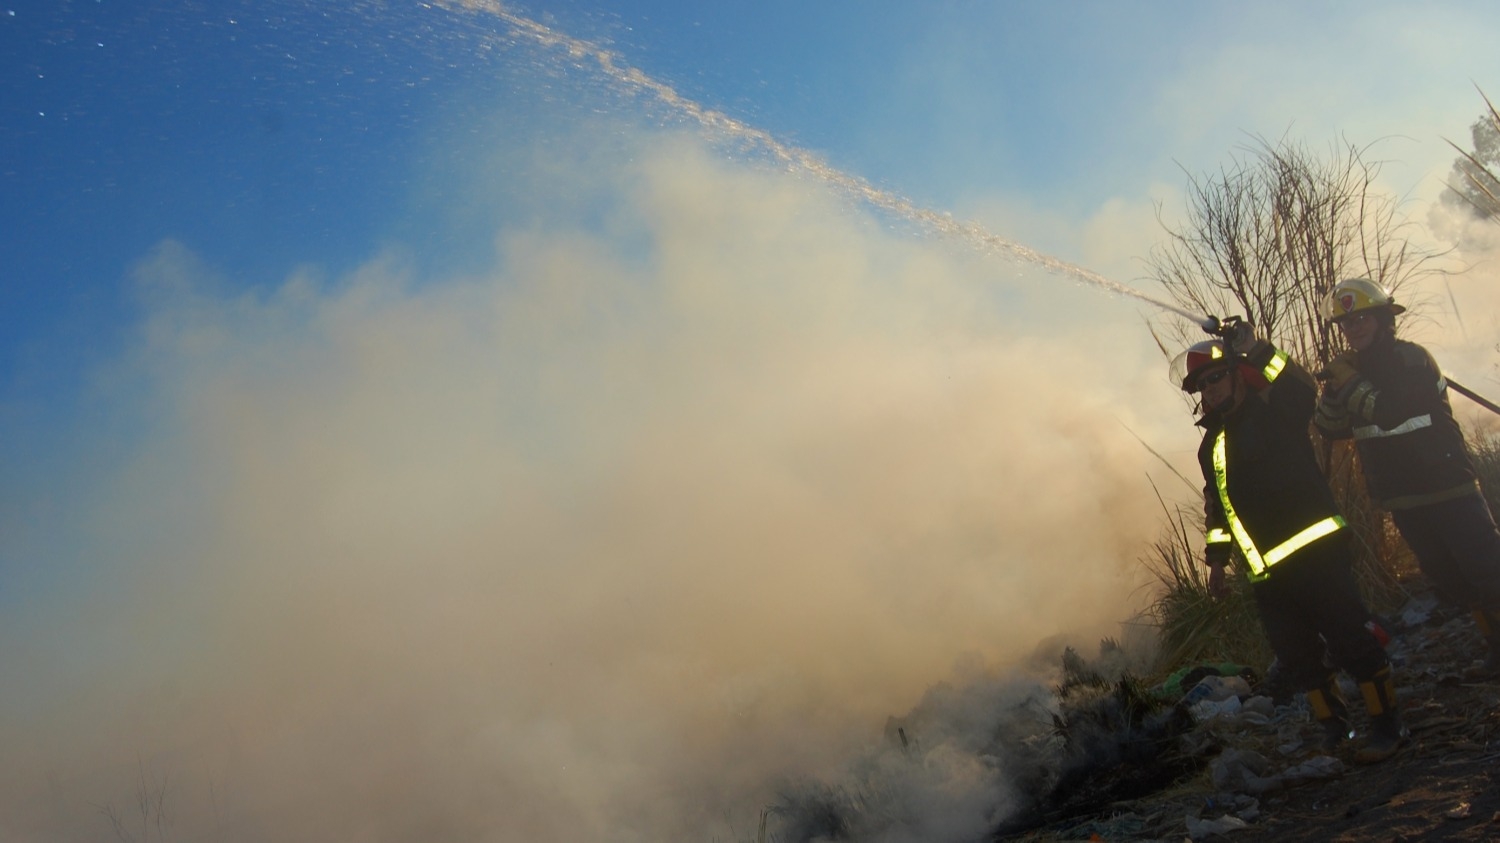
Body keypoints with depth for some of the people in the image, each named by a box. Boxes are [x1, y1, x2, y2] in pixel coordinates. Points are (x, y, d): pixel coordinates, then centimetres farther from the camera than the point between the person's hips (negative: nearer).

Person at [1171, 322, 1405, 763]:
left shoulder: (1276, 413, -1)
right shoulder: (1212, 445, 17)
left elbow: (1303, 390, -23)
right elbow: (1217, 504, 24)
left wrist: (1254, 351, -32)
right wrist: (1217, 557, 20)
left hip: (1316, 552, -6)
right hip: (1267, 574, 7)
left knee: (1350, 639, -6)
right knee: (1297, 658, 9)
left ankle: (1387, 725, 7)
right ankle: (1334, 726, 24)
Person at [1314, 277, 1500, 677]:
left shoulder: (1411, 359, -11)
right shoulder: (1351, 369, 7)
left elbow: (1391, 415, -25)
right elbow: (1332, 429, -1)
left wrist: (1351, 385, -22)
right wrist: (1333, 391, -17)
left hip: (1449, 489, -6)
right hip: (1404, 502, 6)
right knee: (1450, 582, 12)